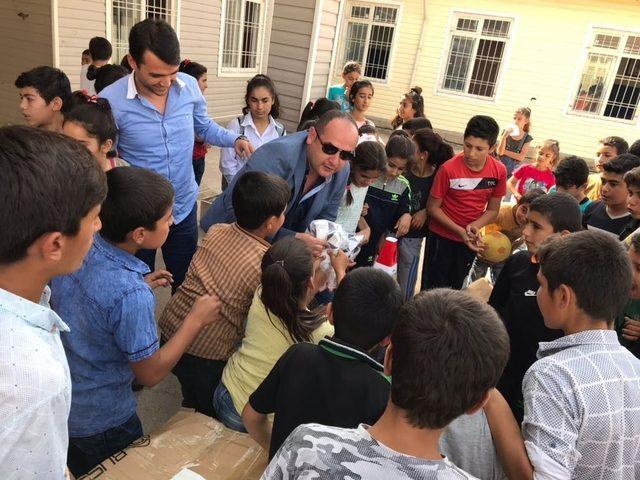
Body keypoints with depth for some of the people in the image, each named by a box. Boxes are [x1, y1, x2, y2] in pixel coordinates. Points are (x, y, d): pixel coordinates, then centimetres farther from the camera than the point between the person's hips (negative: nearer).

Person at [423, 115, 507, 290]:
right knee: (432, 288, 7)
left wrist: (475, 226, -21)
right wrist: (460, 231, -21)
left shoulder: (499, 171, -11)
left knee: (455, 288, 18)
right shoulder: (448, 169, -22)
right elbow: (433, 207, -13)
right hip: (441, 237, -3)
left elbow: (492, 210, -1)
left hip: (469, 240, 3)